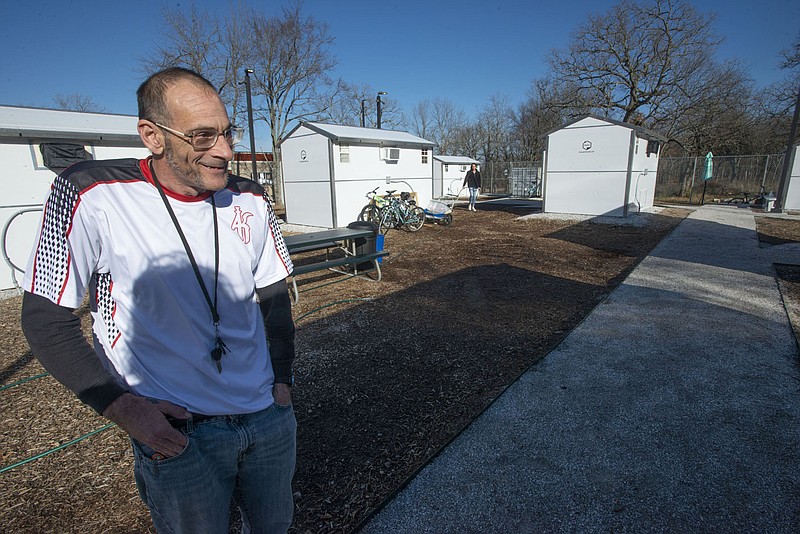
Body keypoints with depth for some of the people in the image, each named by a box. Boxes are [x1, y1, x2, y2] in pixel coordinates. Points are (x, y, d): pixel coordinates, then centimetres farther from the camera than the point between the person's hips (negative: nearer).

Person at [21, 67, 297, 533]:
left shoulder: (251, 202, -1)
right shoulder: (91, 197, -14)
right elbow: (46, 320, -7)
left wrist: (282, 382, 2)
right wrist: (120, 406, -15)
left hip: (270, 420, 4)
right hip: (177, 432, -4)